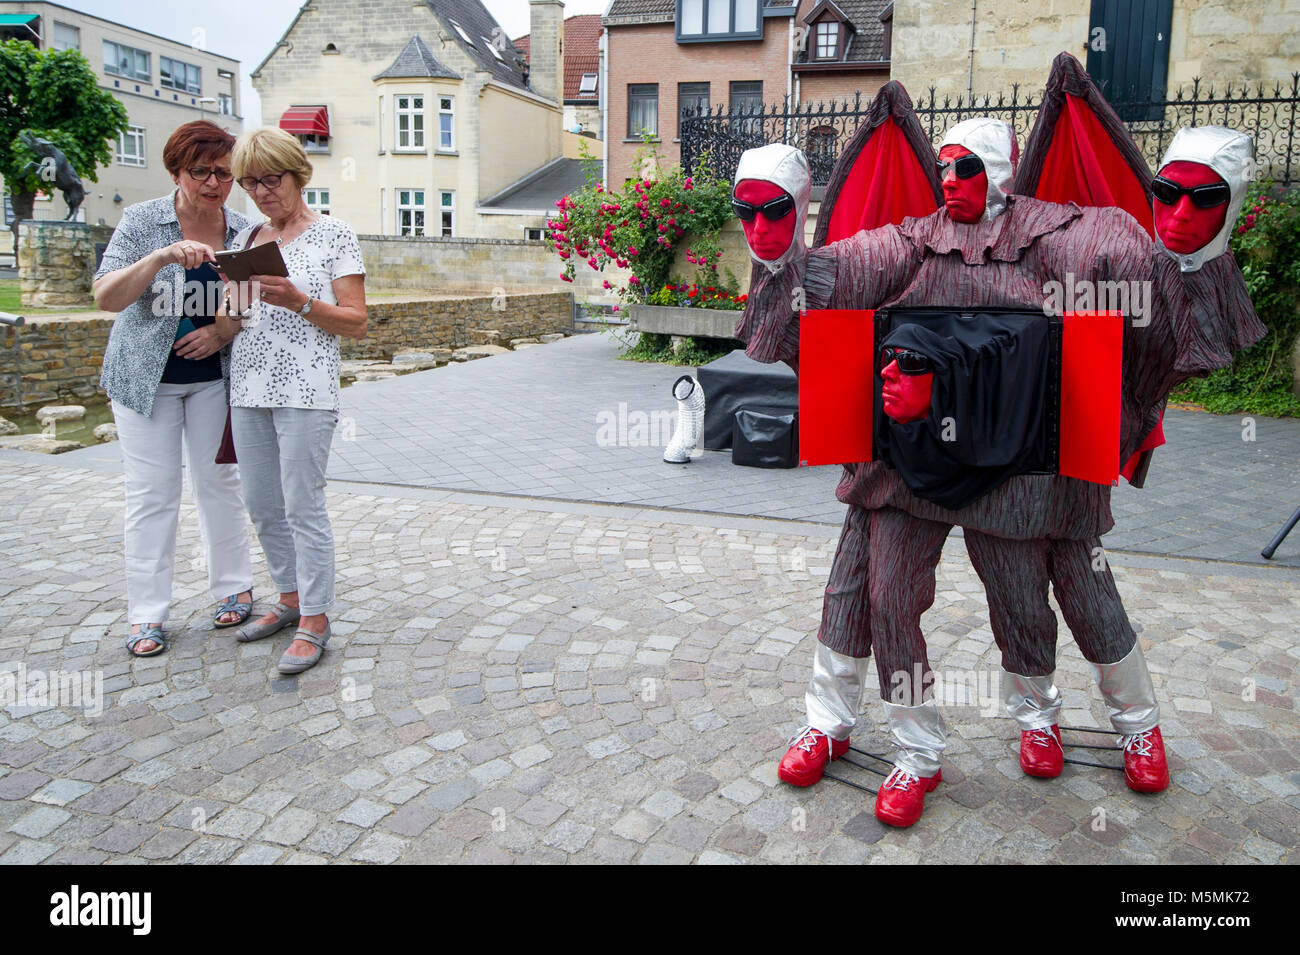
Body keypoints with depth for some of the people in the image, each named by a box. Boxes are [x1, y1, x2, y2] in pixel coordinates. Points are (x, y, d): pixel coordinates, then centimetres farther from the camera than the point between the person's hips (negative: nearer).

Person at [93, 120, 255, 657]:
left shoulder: (242, 230, -1)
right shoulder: (142, 221, -9)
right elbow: (105, 297, -19)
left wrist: (225, 332, -12)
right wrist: (162, 257, -34)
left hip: (213, 375, 2)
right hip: (146, 377, -2)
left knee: (218, 481, 7)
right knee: (152, 493, 0)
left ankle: (233, 587, 21)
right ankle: (147, 614, 9)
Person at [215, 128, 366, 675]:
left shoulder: (334, 235, 0)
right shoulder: (245, 240, 15)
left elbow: (356, 323, -4)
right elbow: (230, 327, 15)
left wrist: (299, 302, -18)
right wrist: (236, 310, -8)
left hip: (304, 390, -6)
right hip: (249, 389, 6)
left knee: (302, 505, -4)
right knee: (262, 506, 11)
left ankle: (315, 621, 6)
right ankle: (290, 598, 27)